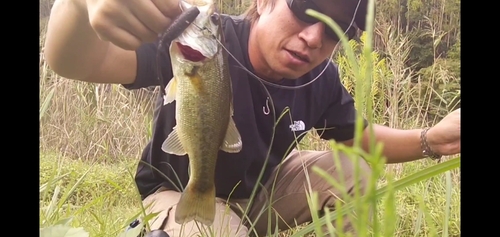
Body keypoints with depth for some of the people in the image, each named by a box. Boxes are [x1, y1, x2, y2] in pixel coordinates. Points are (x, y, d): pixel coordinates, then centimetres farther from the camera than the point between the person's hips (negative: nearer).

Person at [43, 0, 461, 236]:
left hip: (262, 187, 5)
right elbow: (73, 64, -40)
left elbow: (360, 137, 3)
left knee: (354, 172, -11)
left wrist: (432, 139, -17)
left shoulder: (322, 80, -14)